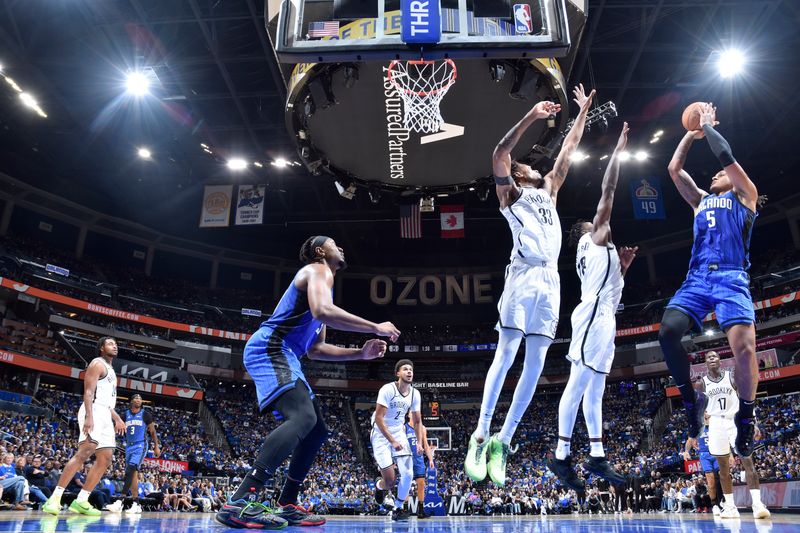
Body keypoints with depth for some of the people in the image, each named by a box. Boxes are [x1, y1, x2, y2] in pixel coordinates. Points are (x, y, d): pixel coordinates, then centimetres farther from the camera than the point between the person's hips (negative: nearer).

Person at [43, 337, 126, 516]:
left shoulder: (110, 370, 26)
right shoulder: (97, 363, -3)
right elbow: (88, 392, -15)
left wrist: (117, 419, 26)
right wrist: (89, 417, -27)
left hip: (105, 415, 10)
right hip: (94, 412, -10)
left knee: (106, 459, 4)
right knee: (85, 452, -22)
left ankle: (80, 501, 4)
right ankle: (55, 498, -21)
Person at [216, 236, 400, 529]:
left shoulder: (321, 279, 28)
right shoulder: (318, 270, -2)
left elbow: (315, 349, 25)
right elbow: (323, 312, -26)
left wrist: (361, 352, 15)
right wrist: (376, 327, -17)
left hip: (282, 356, 11)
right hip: (269, 350, -11)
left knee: (317, 429, 11)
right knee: (303, 417, -28)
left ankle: (287, 505, 16)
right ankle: (239, 502, -34)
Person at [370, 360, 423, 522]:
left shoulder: (415, 394, -2)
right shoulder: (387, 389, -20)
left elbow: (417, 421, 9)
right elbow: (378, 418, -22)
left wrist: (419, 443, -2)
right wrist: (392, 441, -26)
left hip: (399, 434, 5)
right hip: (381, 435, -5)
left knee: (408, 473, -8)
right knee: (390, 480, -11)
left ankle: (398, 508, 12)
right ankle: (379, 485, 27)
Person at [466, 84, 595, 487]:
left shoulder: (548, 191, 29)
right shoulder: (509, 193, 12)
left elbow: (567, 152, 34)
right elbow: (499, 155, -5)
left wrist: (583, 112, 36)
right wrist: (530, 117, -7)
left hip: (549, 280, 6)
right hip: (523, 276, -6)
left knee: (535, 362, -1)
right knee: (506, 352, -14)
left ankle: (503, 441, 3)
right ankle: (481, 435, -10)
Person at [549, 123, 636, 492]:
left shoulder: (599, 252, 29)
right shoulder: (594, 238, 6)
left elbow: (610, 284, 30)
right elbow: (608, 190, 0)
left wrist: (625, 263, 25)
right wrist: (619, 149, 5)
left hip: (603, 317, 10)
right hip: (593, 315, -10)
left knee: (595, 389, 8)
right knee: (578, 384, -12)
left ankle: (597, 457, 11)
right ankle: (561, 455, -12)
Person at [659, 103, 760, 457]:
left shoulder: (745, 196, 17)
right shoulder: (701, 200, 31)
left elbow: (726, 156, 5)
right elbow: (674, 168, 28)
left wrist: (708, 126, 18)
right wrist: (691, 134, 34)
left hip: (731, 279, -4)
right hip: (697, 279, 4)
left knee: (744, 346, -23)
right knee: (668, 332, -22)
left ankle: (746, 417, 0)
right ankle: (692, 402, -3)